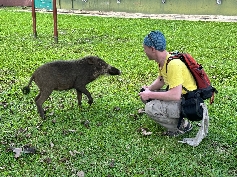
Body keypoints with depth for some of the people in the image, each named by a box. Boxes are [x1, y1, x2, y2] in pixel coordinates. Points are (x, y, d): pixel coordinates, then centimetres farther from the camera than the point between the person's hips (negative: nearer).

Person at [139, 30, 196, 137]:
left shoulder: (173, 64, -27)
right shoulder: (162, 60, 2)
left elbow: (175, 95, -34)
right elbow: (161, 80, 19)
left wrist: (150, 95, -24)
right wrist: (148, 89, 0)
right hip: (178, 96, 10)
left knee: (151, 108, -25)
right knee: (144, 95, 6)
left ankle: (182, 126, -5)